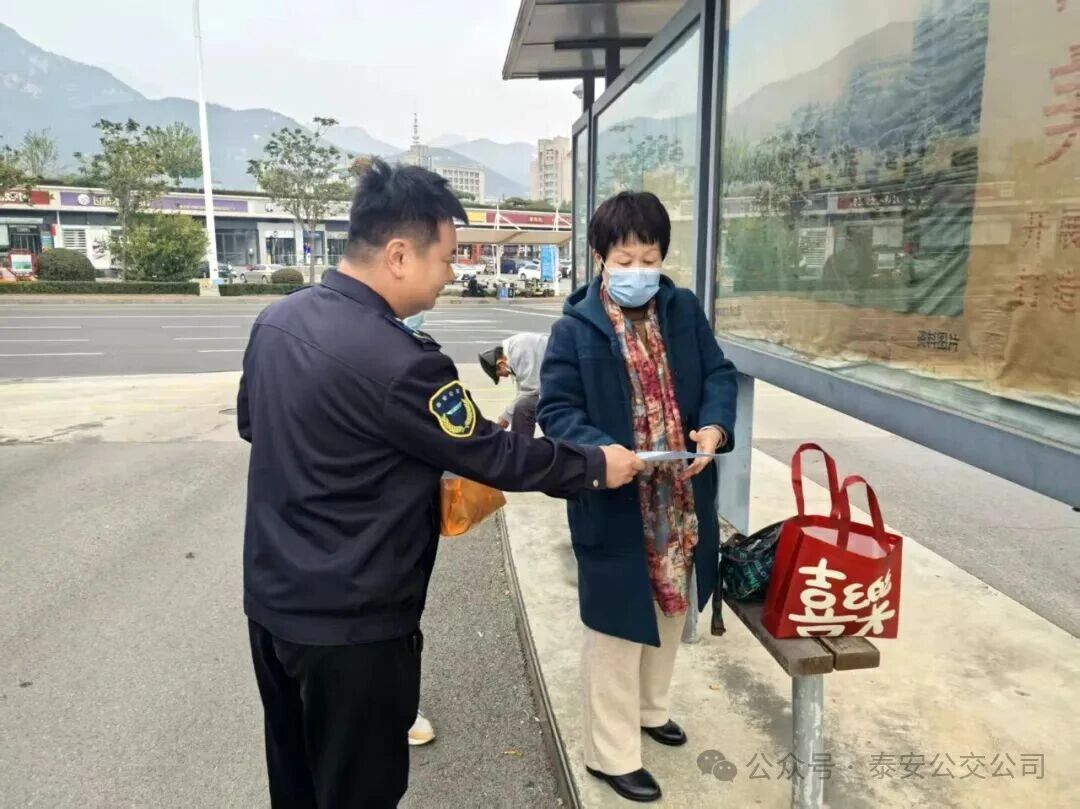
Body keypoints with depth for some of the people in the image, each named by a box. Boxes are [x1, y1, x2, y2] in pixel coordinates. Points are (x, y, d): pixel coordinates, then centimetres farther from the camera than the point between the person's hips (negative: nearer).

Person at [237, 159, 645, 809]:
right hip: (350, 624, -8)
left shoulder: (276, 320, -1)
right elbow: (492, 455, -17)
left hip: (272, 600, 8)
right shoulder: (396, 361, -27)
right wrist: (595, 466, -3)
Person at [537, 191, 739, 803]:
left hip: (683, 499, 6)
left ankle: (651, 708, 48)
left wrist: (715, 426, -15)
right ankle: (613, 753, 26)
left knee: (671, 612, 23)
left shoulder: (685, 310, 2)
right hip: (614, 505, -5)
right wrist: (602, 454, -29)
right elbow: (557, 409, -12)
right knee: (618, 627, 7)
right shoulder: (575, 328, -11)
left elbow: (720, 374, 5)